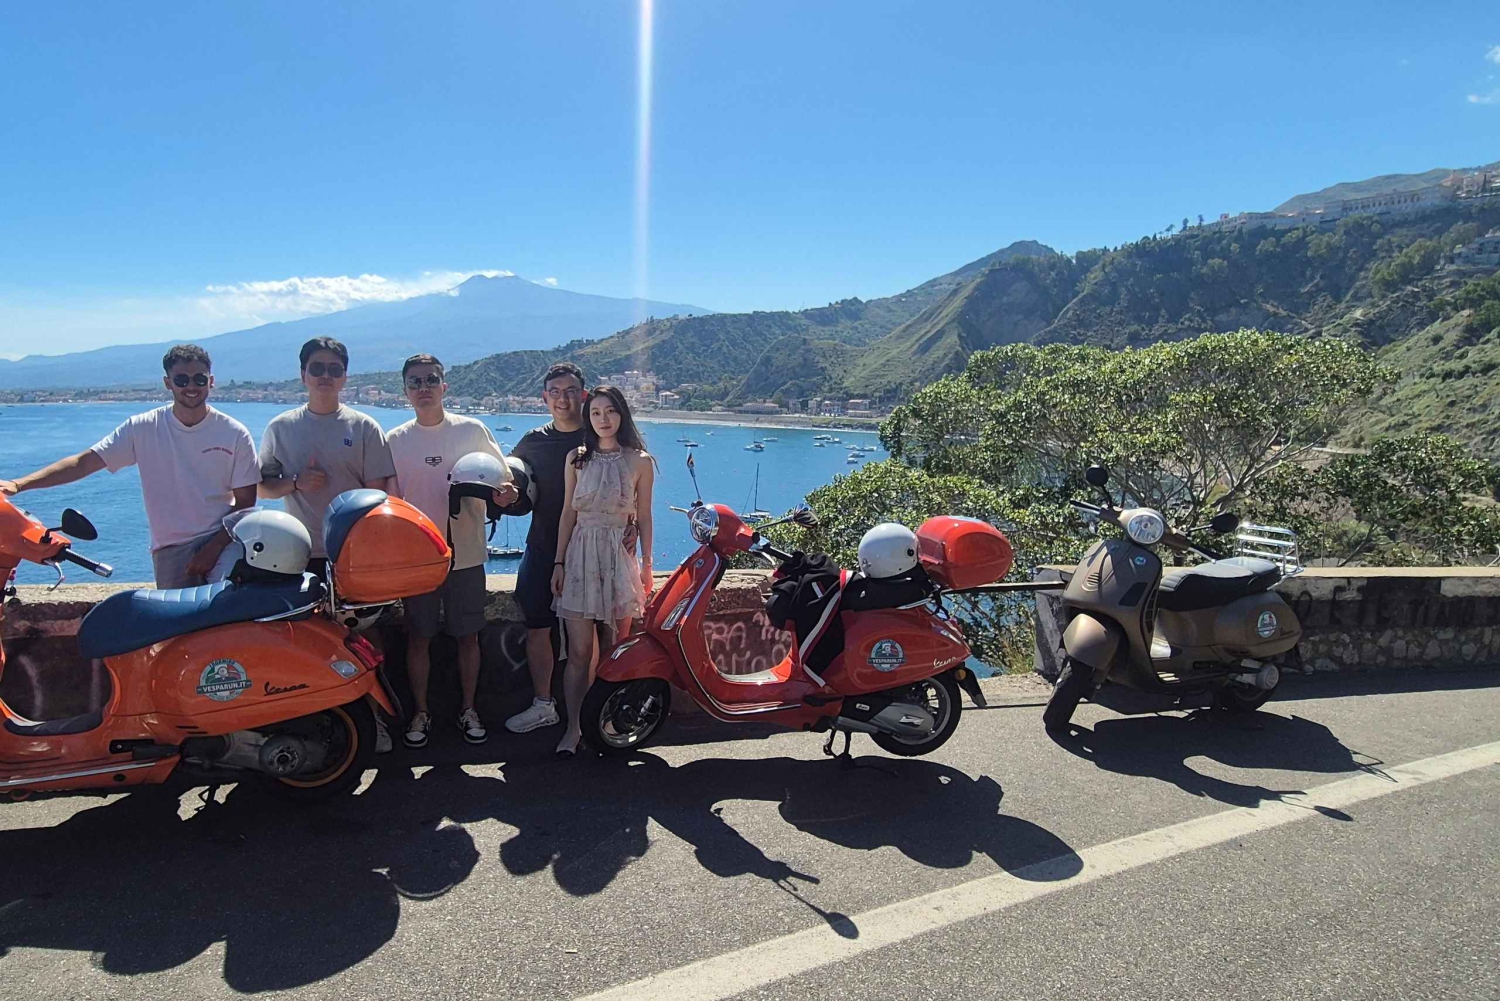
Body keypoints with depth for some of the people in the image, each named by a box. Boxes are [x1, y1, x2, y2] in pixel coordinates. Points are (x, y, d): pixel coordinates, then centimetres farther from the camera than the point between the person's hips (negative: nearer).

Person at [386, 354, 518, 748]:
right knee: (418, 637, 7)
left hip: (466, 555, 0)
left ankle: (468, 709, 22)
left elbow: (502, 478, 5)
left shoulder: (472, 430, 1)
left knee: (468, 636, 7)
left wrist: (503, 493, -18)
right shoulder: (395, 440, 4)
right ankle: (421, 712, 22)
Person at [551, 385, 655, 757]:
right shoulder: (577, 459, 8)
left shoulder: (639, 462, 4)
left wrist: (646, 565, 4)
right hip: (581, 556, 1)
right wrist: (559, 563, 6)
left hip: (619, 557, -1)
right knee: (579, 650, -3)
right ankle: (573, 728, 5)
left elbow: (644, 517, 7)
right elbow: (567, 514, 10)